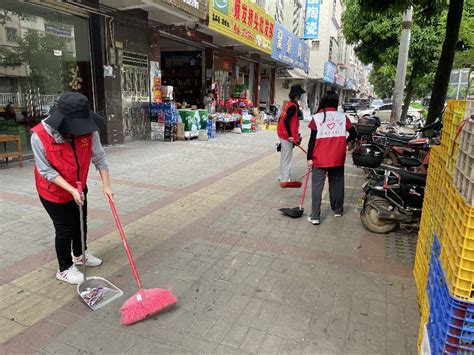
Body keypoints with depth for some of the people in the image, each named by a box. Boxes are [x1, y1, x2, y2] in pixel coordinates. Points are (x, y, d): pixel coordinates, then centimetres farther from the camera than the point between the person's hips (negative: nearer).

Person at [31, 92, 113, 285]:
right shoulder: (40, 135, -30)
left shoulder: (88, 130, -21)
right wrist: (71, 190, -27)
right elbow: (46, 171, -22)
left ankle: (79, 254, 47)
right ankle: (65, 269, 27)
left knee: (81, 223, 20)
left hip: (79, 188, 5)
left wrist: (106, 185, -9)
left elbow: (99, 158, -9)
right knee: (64, 229, 4)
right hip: (53, 192, -4)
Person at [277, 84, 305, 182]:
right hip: (287, 135, -10)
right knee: (287, 158, -2)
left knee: (285, 157, 19)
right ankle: (285, 179, 5)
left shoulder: (290, 104, 11)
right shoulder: (293, 106, -17)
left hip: (283, 134, 10)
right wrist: (290, 136, -24)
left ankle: (283, 176, 31)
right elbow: (286, 120, -26)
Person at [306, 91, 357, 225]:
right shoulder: (343, 117, 0)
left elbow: (312, 139, -9)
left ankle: (315, 217, 0)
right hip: (338, 158, 3)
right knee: (337, 184, 18)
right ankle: (338, 210, 32)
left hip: (320, 159, -2)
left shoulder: (317, 117, -7)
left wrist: (309, 157, -3)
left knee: (317, 186, 2)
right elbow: (354, 134, 3)